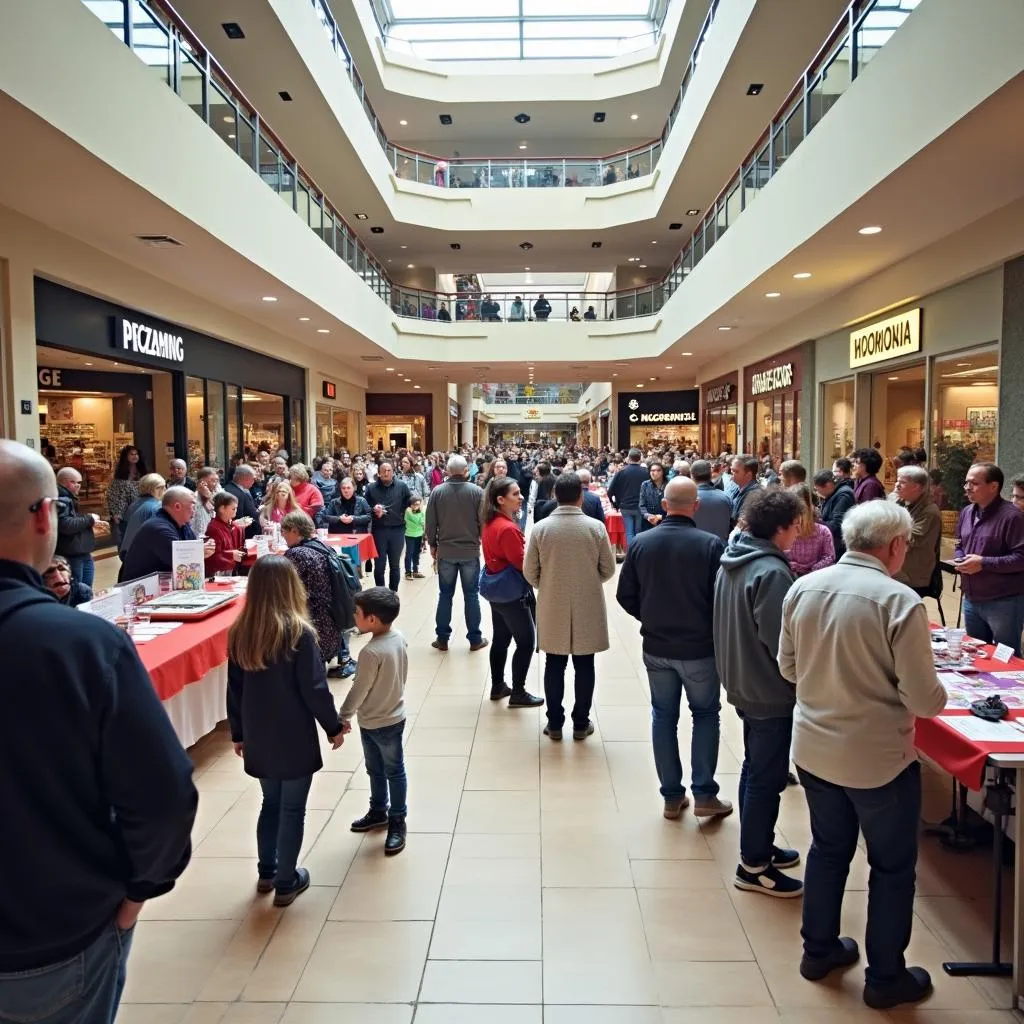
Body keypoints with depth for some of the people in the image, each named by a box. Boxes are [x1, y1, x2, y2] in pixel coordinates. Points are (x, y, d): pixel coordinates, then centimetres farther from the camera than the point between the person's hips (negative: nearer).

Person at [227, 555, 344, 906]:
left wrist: (237, 733, 16)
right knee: (292, 810, 10)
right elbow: (315, 689, -15)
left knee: (270, 804, 22)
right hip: (295, 739, -5)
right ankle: (286, 882, 21)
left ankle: (266, 872, 36)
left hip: (259, 739, 5)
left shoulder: (239, 633, -3)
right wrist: (333, 727, -1)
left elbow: (234, 690, 4)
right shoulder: (298, 633, -19)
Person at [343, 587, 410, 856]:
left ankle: (397, 822, 23)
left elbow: (359, 690, -21)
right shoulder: (399, 638, -6)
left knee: (394, 771, 8)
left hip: (378, 723, -9)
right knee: (375, 770, 24)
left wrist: (343, 717, -8)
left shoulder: (371, 652, -30)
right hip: (392, 715, 9)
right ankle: (378, 811, 40)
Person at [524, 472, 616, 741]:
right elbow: (608, 569, -3)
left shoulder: (540, 528, -8)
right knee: (584, 666, 10)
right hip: (587, 608, -1)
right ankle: (581, 723, 19)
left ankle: (554, 723, 19)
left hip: (552, 608, 1)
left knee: (554, 665, 11)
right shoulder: (595, 527, -10)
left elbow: (529, 572, -3)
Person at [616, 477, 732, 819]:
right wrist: (712, 628, 9)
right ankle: (704, 794, 16)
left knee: (663, 716, 14)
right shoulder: (710, 545, -18)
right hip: (699, 647, -2)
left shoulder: (641, 543, -8)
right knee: (705, 714, 15)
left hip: (656, 647, 3)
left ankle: (672, 796, 22)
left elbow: (625, 595, -2)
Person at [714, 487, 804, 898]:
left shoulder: (733, 560, 4)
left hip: (742, 683, 9)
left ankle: (758, 846, 36)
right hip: (771, 692, -9)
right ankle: (754, 866, 17)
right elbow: (781, 643, -25)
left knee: (754, 768, 21)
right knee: (767, 779, 4)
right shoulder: (772, 572, -25)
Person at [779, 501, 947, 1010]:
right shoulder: (899, 600, -21)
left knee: (828, 848, 24)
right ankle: (885, 977, 32)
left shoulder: (803, 588, -5)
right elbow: (925, 700, -18)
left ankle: (819, 949, 40)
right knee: (893, 866, 17)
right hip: (879, 759, -5)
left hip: (813, 750, 5)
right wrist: (938, 694, 4)